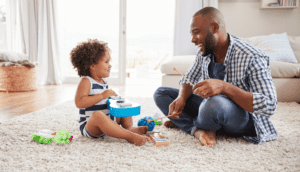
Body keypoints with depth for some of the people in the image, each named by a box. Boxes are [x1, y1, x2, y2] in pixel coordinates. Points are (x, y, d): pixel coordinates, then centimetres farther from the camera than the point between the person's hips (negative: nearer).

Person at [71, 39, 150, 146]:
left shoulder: (103, 81, 11)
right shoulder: (86, 82, -14)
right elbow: (79, 102, -29)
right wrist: (102, 95, -30)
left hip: (106, 123, 9)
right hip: (89, 127, -9)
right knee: (98, 115, -40)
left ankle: (129, 127, -9)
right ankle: (129, 136, -40)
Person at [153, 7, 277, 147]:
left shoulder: (253, 58, -25)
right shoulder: (204, 52, -3)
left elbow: (269, 106, -30)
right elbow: (188, 80, 8)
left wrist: (224, 87, -41)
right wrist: (181, 98, -17)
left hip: (245, 118, -6)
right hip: (210, 107, 7)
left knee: (215, 104, -42)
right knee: (161, 93, -1)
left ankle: (185, 123, -7)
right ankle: (198, 130, -19)